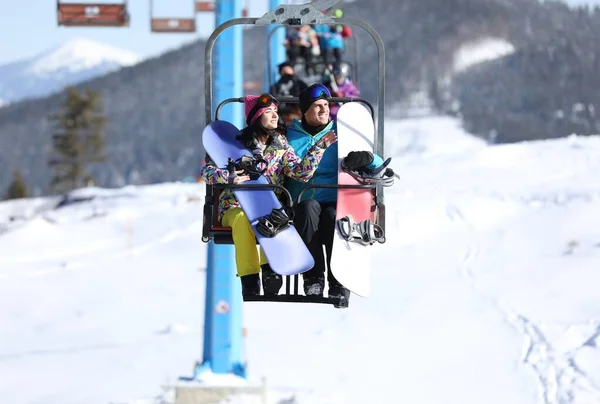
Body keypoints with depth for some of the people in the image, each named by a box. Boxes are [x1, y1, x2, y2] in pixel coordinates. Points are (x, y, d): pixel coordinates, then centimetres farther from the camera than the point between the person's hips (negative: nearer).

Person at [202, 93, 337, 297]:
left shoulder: (280, 144, 11)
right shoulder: (236, 141, 3)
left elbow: (300, 173, -2)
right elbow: (209, 171, -1)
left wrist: (319, 148, -9)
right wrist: (229, 177, -21)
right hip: (236, 206, -1)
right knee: (243, 220, -37)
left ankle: (269, 270, -44)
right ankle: (249, 281, -37)